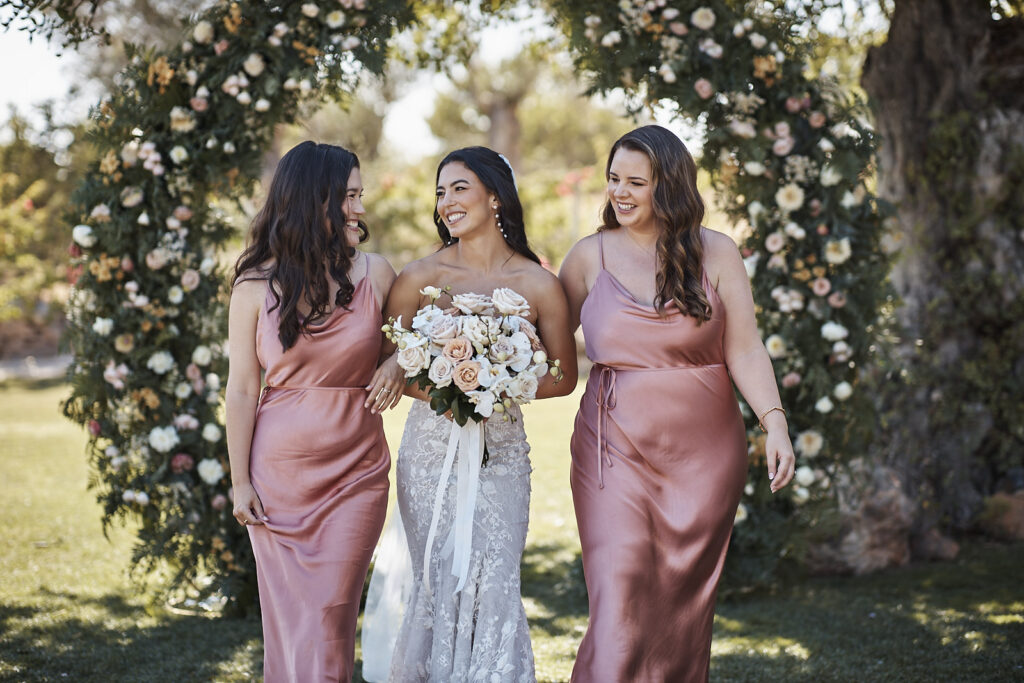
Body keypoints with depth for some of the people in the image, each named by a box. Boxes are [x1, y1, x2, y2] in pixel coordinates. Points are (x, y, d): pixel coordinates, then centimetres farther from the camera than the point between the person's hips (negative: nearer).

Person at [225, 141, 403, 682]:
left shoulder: (374, 273, 1)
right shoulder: (256, 284, -4)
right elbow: (242, 389, -2)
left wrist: (395, 369, -10)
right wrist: (239, 481, -3)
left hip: (355, 470, 1)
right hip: (279, 469, 0)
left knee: (331, 613, -2)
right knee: (287, 613, 7)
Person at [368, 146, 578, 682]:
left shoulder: (537, 285, 0)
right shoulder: (421, 276, 0)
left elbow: (563, 377, 6)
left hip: (500, 449, 0)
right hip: (431, 444, 0)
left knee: (493, 581, -3)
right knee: (439, 578, 1)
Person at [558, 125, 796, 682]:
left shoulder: (715, 253, 2)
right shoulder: (590, 256, 5)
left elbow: (745, 352, -2)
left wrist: (774, 422, -14)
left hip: (703, 452, 0)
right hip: (615, 448, 0)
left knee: (683, 601, 7)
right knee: (619, 595, -9)